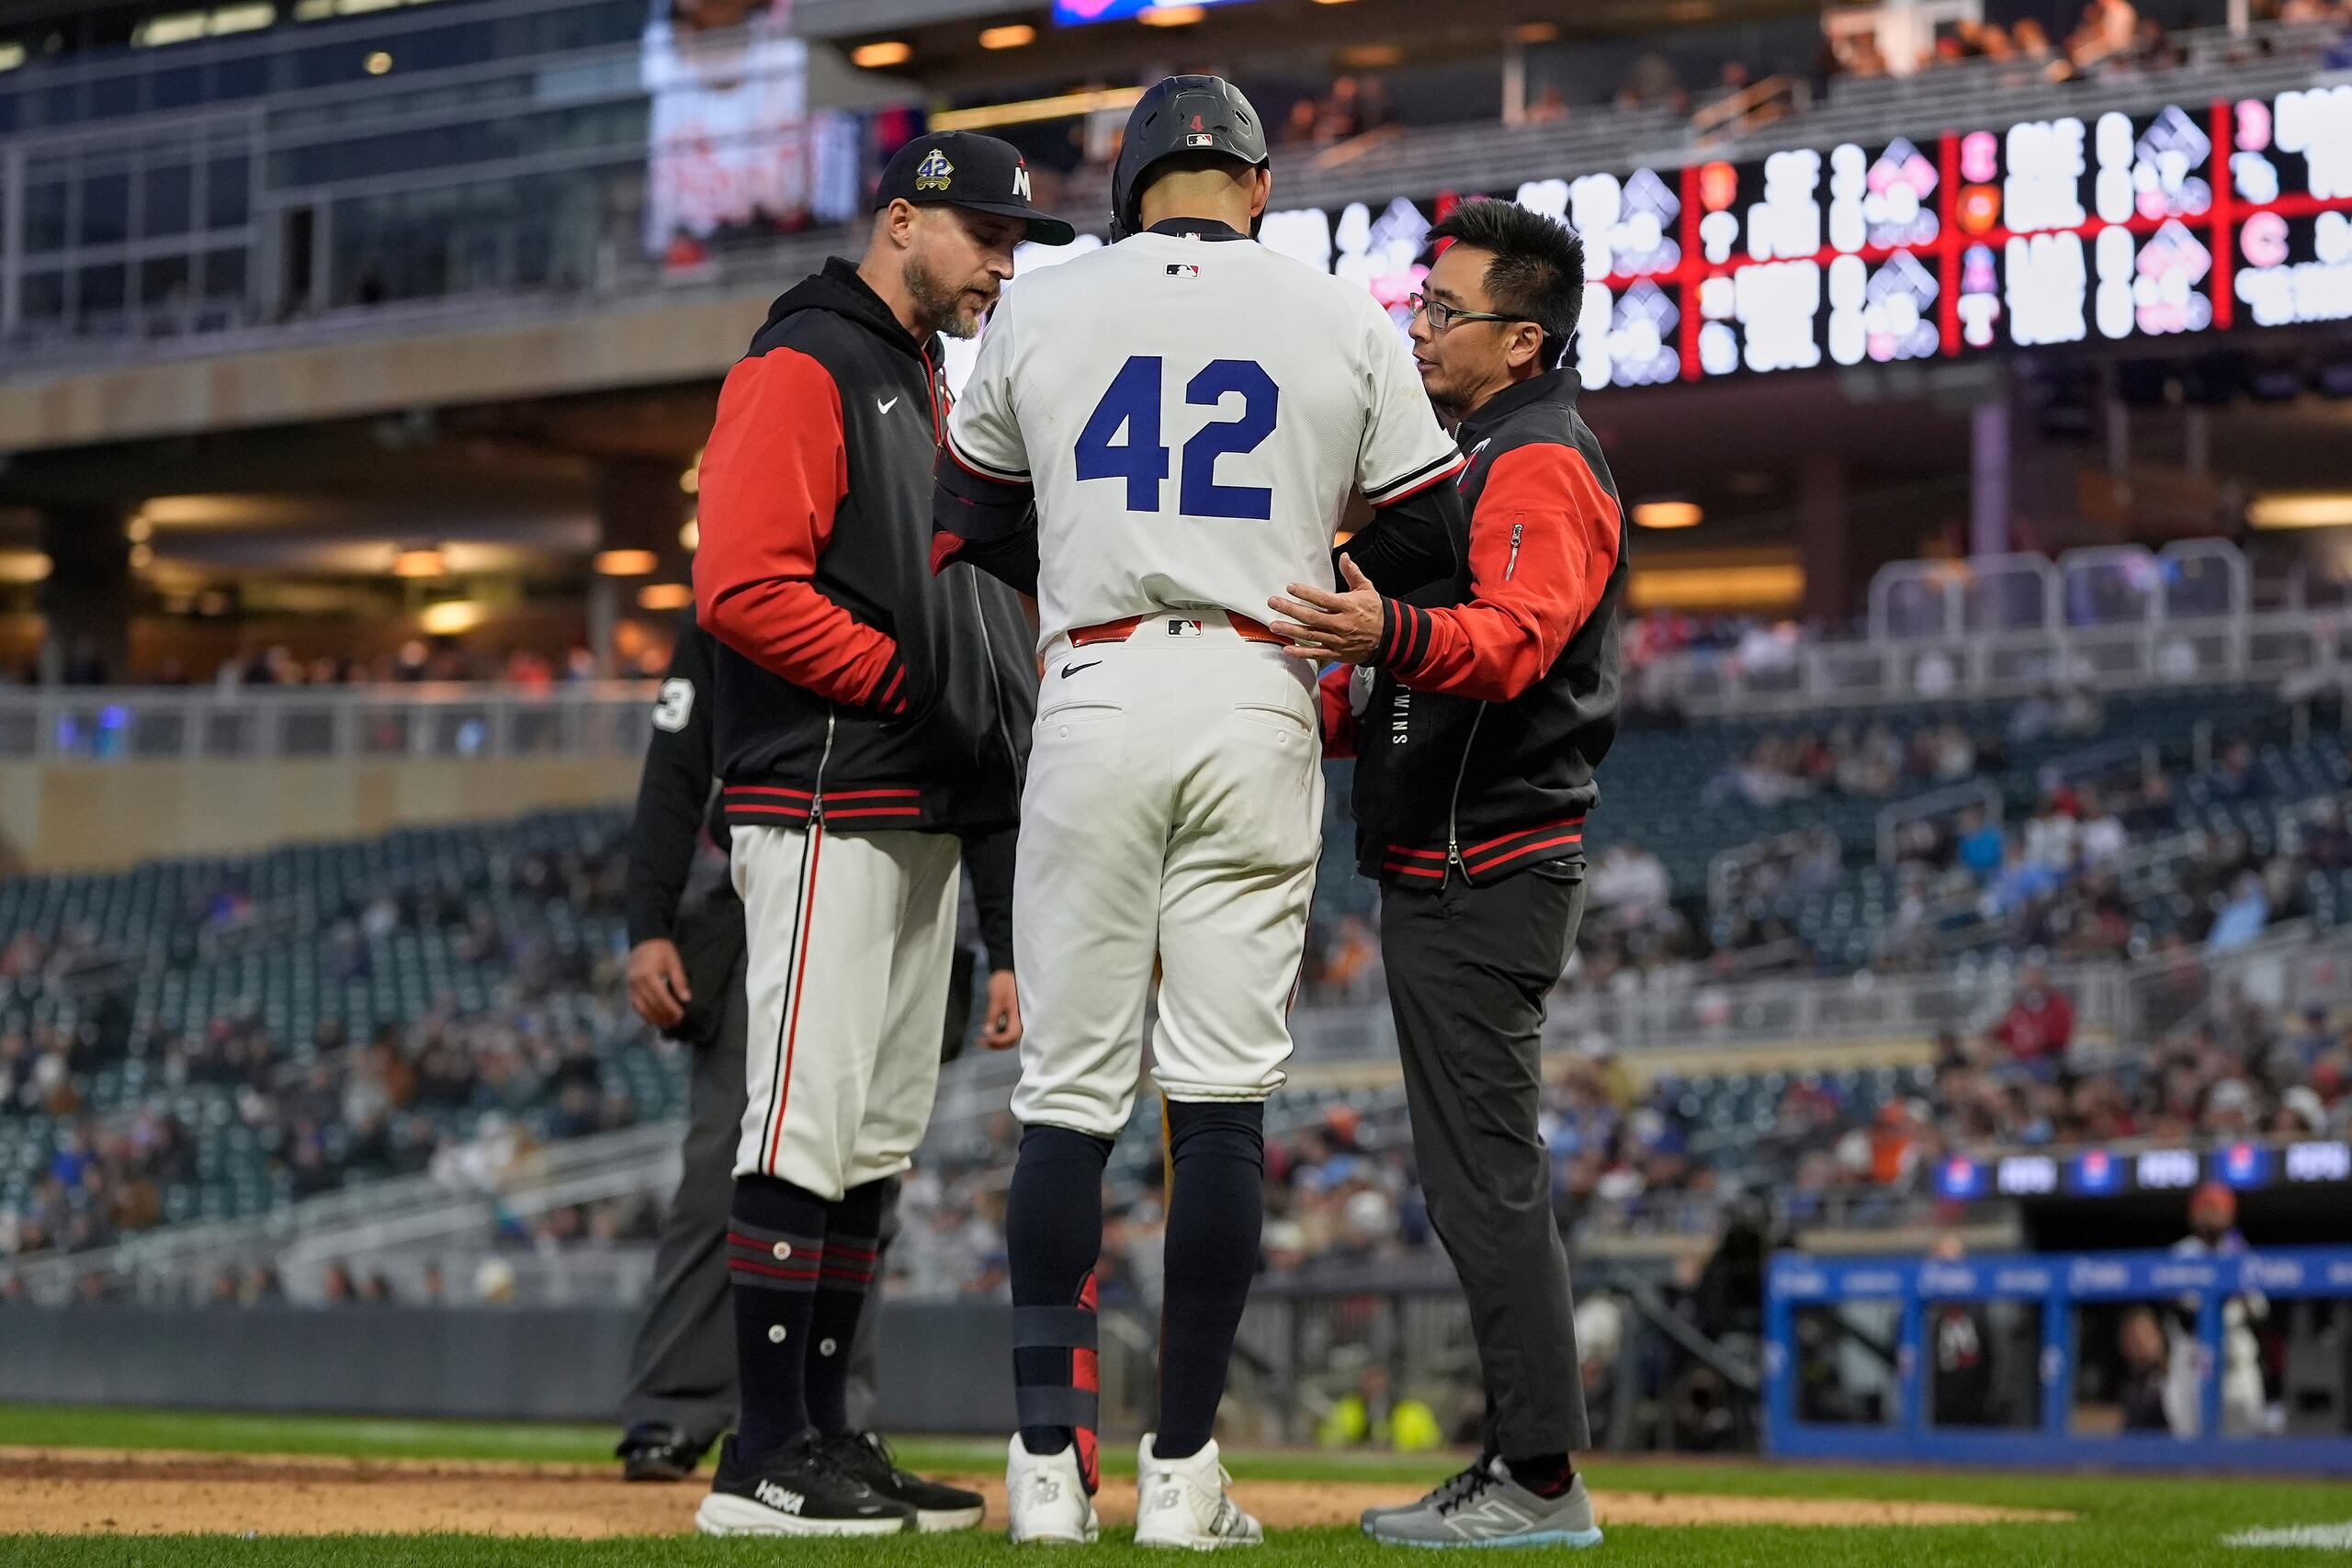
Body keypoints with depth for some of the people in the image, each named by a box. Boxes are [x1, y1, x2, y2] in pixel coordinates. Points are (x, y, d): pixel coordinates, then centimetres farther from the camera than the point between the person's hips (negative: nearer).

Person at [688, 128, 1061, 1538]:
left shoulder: (930, 389, 22)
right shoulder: (802, 372, -8)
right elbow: (744, 589, -18)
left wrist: (1003, 717, 10)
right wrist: (910, 681, -18)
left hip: (922, 816, 10)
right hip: (827, 805, -10)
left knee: (877, 1142, 10)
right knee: (806, 1132, -11)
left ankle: (825, 1441, 15)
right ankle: (768, 1463, -10)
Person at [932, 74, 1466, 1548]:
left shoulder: (1041, 309, 7)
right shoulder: (1346, 322, 5)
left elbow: (979, 523, 18)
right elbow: (1428, 541, 9)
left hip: (1094, 695, 0)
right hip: (1260, 702, 0)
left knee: (1069, 1094, 5)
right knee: (1224, 1095, 2)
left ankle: (1049, 1459, 2)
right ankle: (1183, 1470, 2)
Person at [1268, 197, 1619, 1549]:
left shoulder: (1543, 466, -12)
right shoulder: (1475, 455, 22)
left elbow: (1512, 637, -31)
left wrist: (1392, 633, -49)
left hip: (1489, 869, -11)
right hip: (1443, 870, 11)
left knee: (1488, 1175, -11)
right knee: (1476, 1179, 12)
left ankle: (1543, 1480, -9)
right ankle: (1525, 1471, 17)